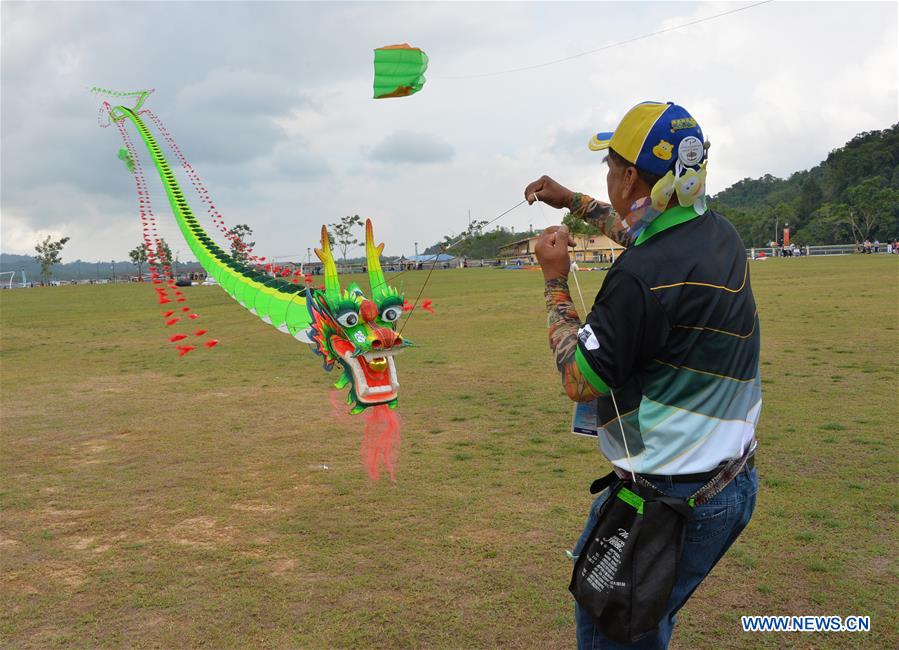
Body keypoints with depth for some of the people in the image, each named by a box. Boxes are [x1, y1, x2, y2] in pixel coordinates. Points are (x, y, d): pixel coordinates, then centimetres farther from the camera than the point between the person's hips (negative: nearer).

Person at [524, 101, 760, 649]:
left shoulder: (642, 276, -26)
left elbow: (580, 383, -16)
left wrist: (556, 284, -6)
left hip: (671, 501, -9)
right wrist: (575, 202, 32)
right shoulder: (721, 233, 2)